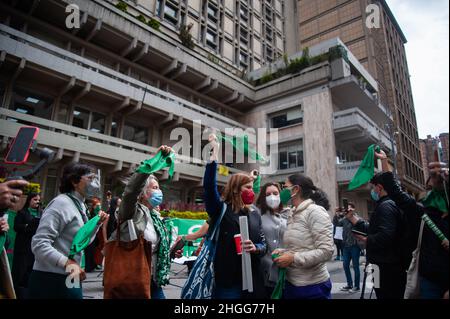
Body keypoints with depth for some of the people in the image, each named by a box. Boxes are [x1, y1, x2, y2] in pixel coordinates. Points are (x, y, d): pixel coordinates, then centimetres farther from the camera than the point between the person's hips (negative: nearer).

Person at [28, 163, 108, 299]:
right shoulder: (62, 202, -17)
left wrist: (98, 223, 7)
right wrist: (68, 263, -33)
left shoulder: (81, 206, 11)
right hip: (50, 280, -9)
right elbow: (39, 244, -25)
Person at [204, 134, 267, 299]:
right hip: (227, 280, -4)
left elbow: (263, 244, 10)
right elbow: (209, 186, -21)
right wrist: (214, 153, -24)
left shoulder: (255, 214, 9)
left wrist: (255, 248, -14)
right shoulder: (221, 209, -5)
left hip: (252, 279, 5)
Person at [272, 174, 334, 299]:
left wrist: (293, 258, -21)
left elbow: (326, 251, -21)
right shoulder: (292, 215, 8)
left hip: (313, 286, -7)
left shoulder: (316, 212, -15)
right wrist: (283, 252, -1)